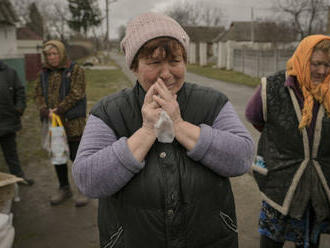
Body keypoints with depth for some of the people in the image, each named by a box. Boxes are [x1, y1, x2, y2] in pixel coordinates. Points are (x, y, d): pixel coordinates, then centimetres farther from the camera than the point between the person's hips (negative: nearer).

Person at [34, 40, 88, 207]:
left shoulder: (75, 70, -3)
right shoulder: (44, 73, 13)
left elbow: (76, 94, -12)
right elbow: (38, 94, 7)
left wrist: (59, 110, -18)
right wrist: (45, 110, -12)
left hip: (73, 123, -5)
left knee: (77, 156, -1)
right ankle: (64, 188, 31)